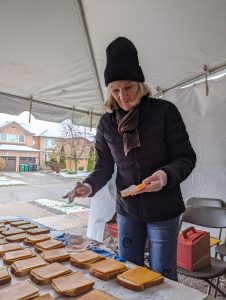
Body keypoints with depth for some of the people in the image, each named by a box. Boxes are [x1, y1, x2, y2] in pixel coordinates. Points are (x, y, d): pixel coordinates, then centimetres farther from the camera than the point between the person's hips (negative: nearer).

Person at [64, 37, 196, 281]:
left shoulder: (164, 111, -13)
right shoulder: (107, 123, -3)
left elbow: (186, 158, -11)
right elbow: (104, 167, 2)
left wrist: (166, 175, -31)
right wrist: (90, 186, -18)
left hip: (163, 210, -3)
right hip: (127, 209, 4)